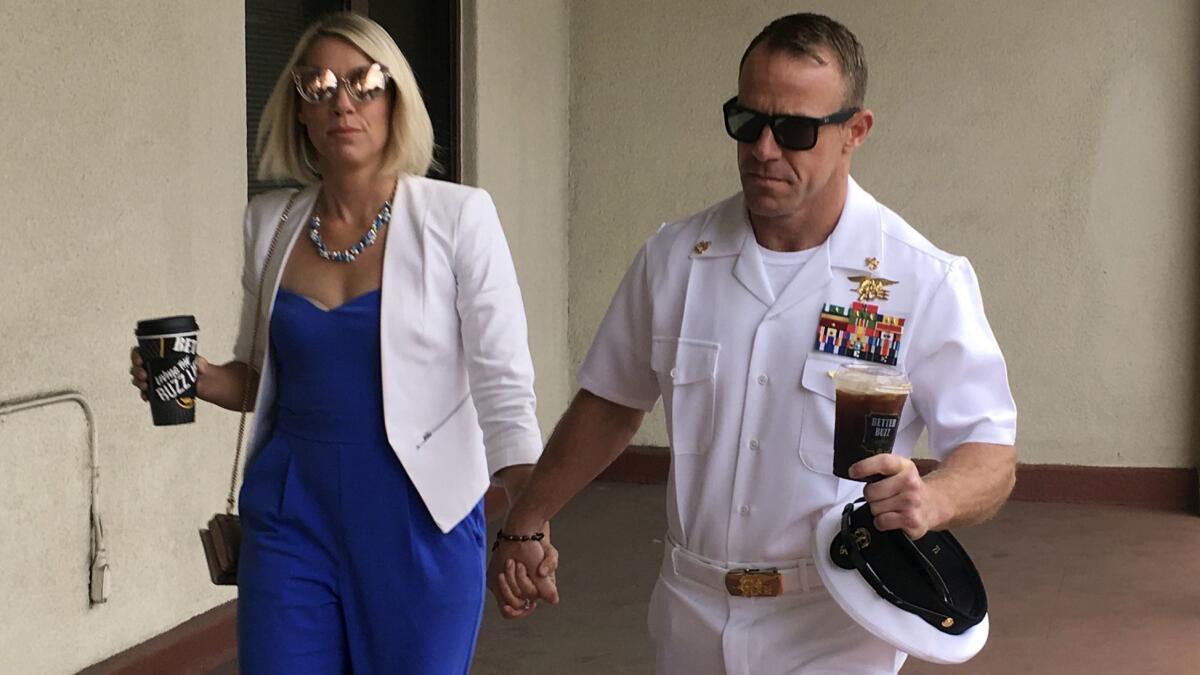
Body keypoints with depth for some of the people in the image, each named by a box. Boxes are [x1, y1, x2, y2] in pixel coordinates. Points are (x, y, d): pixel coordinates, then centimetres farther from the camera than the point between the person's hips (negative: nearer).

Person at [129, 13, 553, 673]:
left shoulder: (457, 217, -8)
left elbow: (503, 386, -11)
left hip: (417, 520, -3)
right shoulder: (270, 221, 5)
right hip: (291, 516, 3)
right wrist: (198, 378, -6)